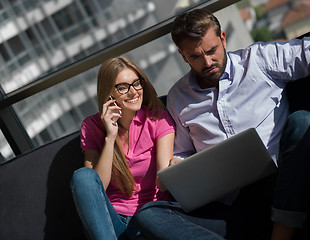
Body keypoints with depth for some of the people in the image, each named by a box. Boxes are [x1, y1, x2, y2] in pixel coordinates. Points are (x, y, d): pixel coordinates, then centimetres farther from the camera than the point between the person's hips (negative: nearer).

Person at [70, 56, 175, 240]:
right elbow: (97, 187, -8)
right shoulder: (92, 127, 3)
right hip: (110, 218, 3)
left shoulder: (158, 118, 1)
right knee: (83, 175, -29)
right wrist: (110, 137, -15)